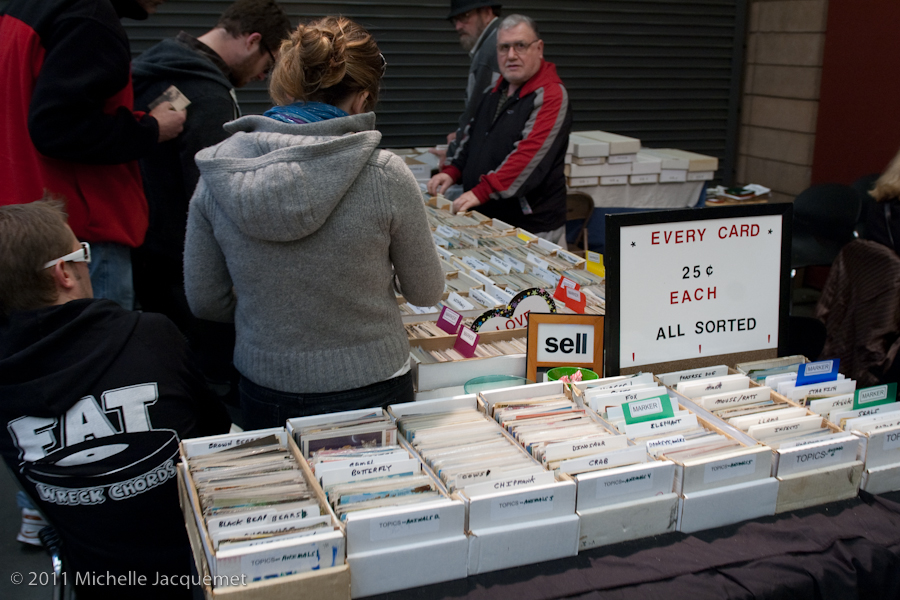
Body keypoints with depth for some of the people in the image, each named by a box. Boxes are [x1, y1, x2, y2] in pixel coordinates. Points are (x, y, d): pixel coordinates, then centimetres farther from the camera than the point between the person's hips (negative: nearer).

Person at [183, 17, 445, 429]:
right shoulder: (384, 174, -19)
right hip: (368, 393, -2)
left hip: (265, 398, 3)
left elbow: (205, 302, -2)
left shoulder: (218, 173, -10)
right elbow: (425, 293, -5)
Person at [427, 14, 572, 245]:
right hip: (485, 219, 7)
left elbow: (529, 155, -24)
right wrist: (452, 171, 7)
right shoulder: (496, 92, 16)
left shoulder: (551, 96, -12)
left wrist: (482, 192, -29)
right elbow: (472, 137, 25)